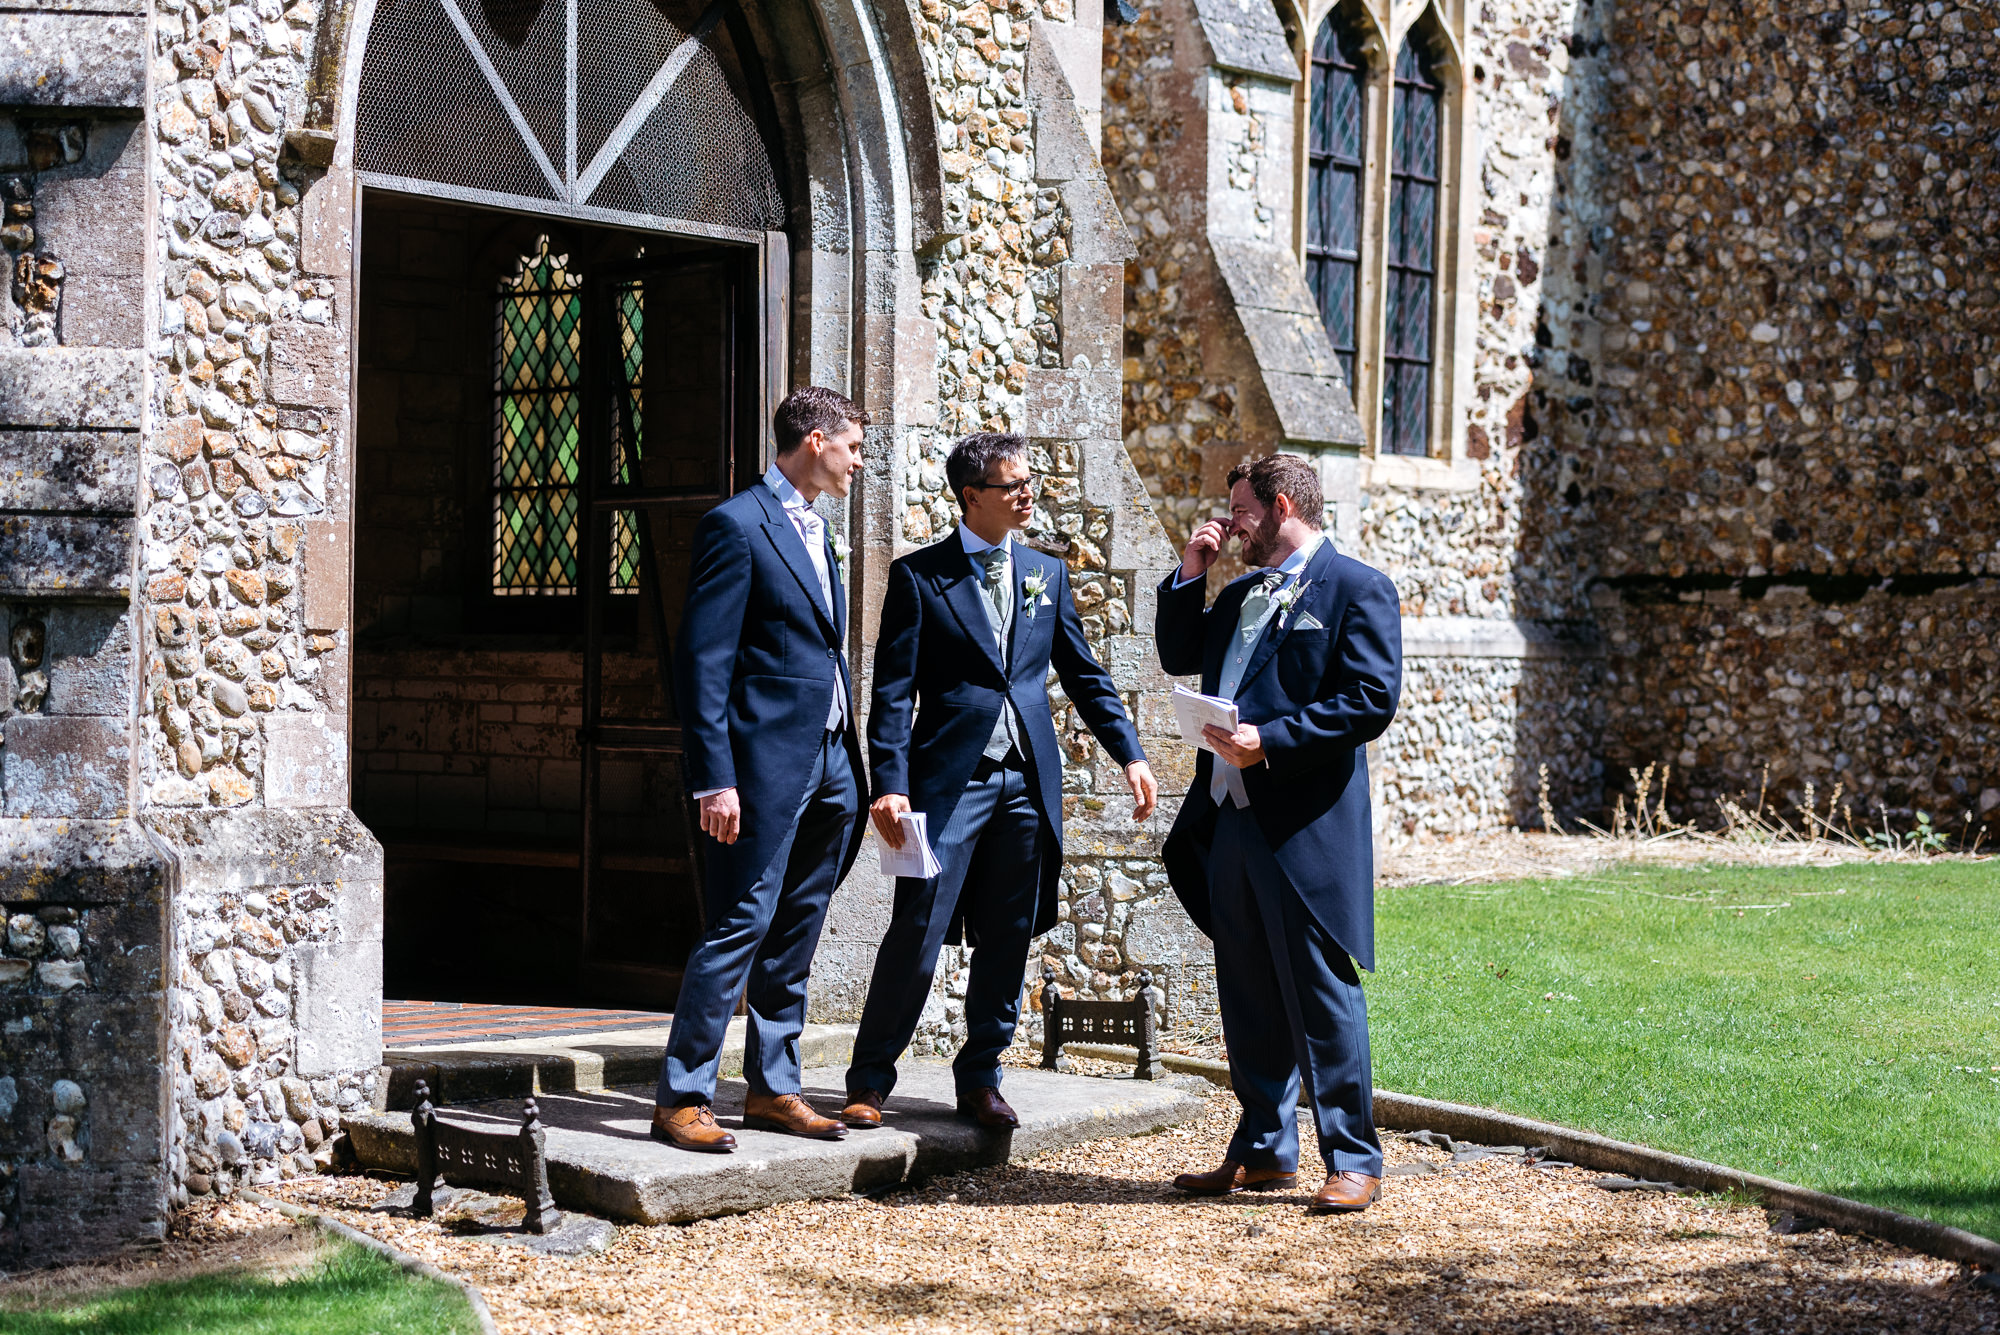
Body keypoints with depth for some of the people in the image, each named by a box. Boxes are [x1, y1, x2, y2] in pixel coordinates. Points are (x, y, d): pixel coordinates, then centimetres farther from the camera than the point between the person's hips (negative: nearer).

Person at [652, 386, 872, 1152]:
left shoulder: (815, 534, 18)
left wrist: (852, 771, 14)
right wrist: (714, 779, -19)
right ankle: (681, 1100, -3)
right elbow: (702, 661, -13)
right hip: (766, 765, -8)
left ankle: (772, 1088, 19)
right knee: (740, 927, -8)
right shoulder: (737, 526, -9)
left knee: (795, 936, 11)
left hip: (828, 764, 8)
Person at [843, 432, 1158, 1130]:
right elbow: (893, 690, -4)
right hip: (950, 778, -4)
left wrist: (1130, 753, 9)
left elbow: (1083, 674, 18)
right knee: (917, 934, -7)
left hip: (1028, 783, 5)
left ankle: (980, 1077, 19)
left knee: (1008, 940, 7)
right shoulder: (919, 575, -1)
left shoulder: (1048, 574, 14)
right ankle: (869, 1080, 5)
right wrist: (889, 784, -14)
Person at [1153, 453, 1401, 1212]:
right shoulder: (1241, 595, 19)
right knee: (1247, 998, 12)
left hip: (1306, 827, -8)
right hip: (1230, 818, 8)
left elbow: (1372, 702, -14)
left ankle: (1353, 1162, 4)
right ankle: (1264, 1151, 22)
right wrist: (1189, 577, 12)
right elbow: (1179, 658, 25)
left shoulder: (1356, 589, -6)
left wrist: (1271, 741, -19)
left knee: (1321, 996, -4)